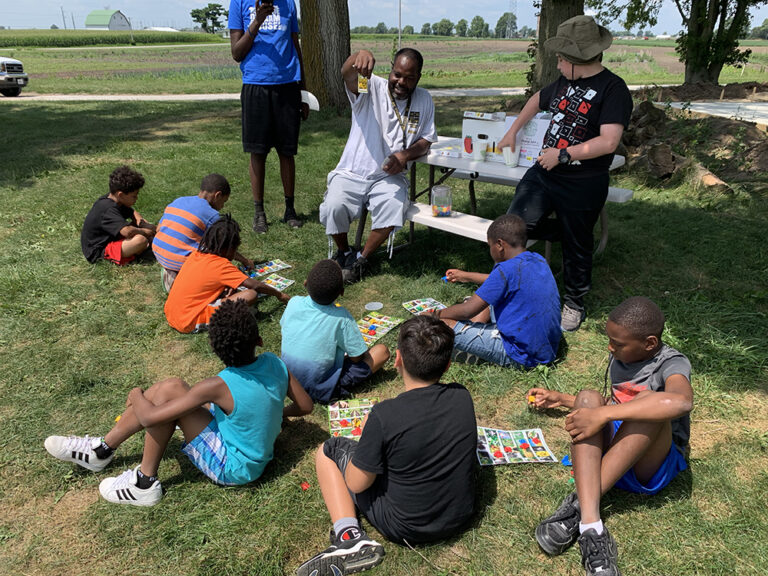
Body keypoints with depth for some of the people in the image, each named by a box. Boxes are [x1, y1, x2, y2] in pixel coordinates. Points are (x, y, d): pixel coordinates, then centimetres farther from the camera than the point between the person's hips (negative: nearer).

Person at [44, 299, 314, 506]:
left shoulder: (220, 386, -29)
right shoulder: (275, 363, -14)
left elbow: (149, 418, -26)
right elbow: (305, 405, -2)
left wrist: (136, 396, -3)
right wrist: (277, 412, 19)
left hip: (234, 468, -7)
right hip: (256, 452, 7)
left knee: (170, 391, -19)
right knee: (168, 387, 0)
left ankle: (145, 483, -3)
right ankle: (102, 449, 16)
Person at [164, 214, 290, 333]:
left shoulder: (196, 254, 5)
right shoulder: (221, 265, -15)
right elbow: (255, 286, -13)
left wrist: (227, 287, 7)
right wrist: (279, 294, 1)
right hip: (191, 323, -8)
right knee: (251, 294, -16)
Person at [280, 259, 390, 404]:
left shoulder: (294, 302, -14)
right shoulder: (340, 317, -26)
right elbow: (357, 357, -15)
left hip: (288, 381, 4)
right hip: (321, 390, -4)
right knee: (382, 351, 0)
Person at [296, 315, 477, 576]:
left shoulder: (385, 415, -28)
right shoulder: (462, 397, -13)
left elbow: (357, 483, -16)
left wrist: (368, 434, 1)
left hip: (404, 527, -5)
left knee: (328, 451, 10)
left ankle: (349, 538, -3)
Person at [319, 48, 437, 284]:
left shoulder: (424, 100, 7)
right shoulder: (371, 87, -4)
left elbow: (426, 140, 10)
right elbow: (347, 73, -25)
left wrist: (406, 154, -12)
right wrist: (360, 55, -50)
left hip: (389, 176, 2)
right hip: (352, 173, -1)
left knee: (394, 208, -30)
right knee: (334, 207, -28)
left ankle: (361, 258, -6)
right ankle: (344, 251, 6)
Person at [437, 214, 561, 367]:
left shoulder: (507, 269, -21)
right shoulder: (538, 260, 5)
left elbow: (467, 311, -18)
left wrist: (436, 314, 0)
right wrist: (466, 276, 34)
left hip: (522, 356, -9)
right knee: (489, 298, 28)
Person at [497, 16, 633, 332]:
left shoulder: (612, 89, -14)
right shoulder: (564, 83, 9)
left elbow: (608, 141, -24)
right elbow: (537, 99, 30)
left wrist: (563, 154, -21)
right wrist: (513, 131, 32)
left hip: (582, 187, -6)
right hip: (543, 173, 7)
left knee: (577, 247, 7)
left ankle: (574, 304, 28)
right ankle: (570, 232, 23)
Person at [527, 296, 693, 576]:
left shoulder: (671, 363, -12)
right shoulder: (619, 357, 11)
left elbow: (681, 401, -37)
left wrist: (603, 415, -37)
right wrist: (560, 399, 23)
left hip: (652, 465, -5)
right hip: (608, 449, 6)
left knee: (648, 403, -33)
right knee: (588, 398, -23)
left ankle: (578, 505, -33)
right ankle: (590, 525, -41)